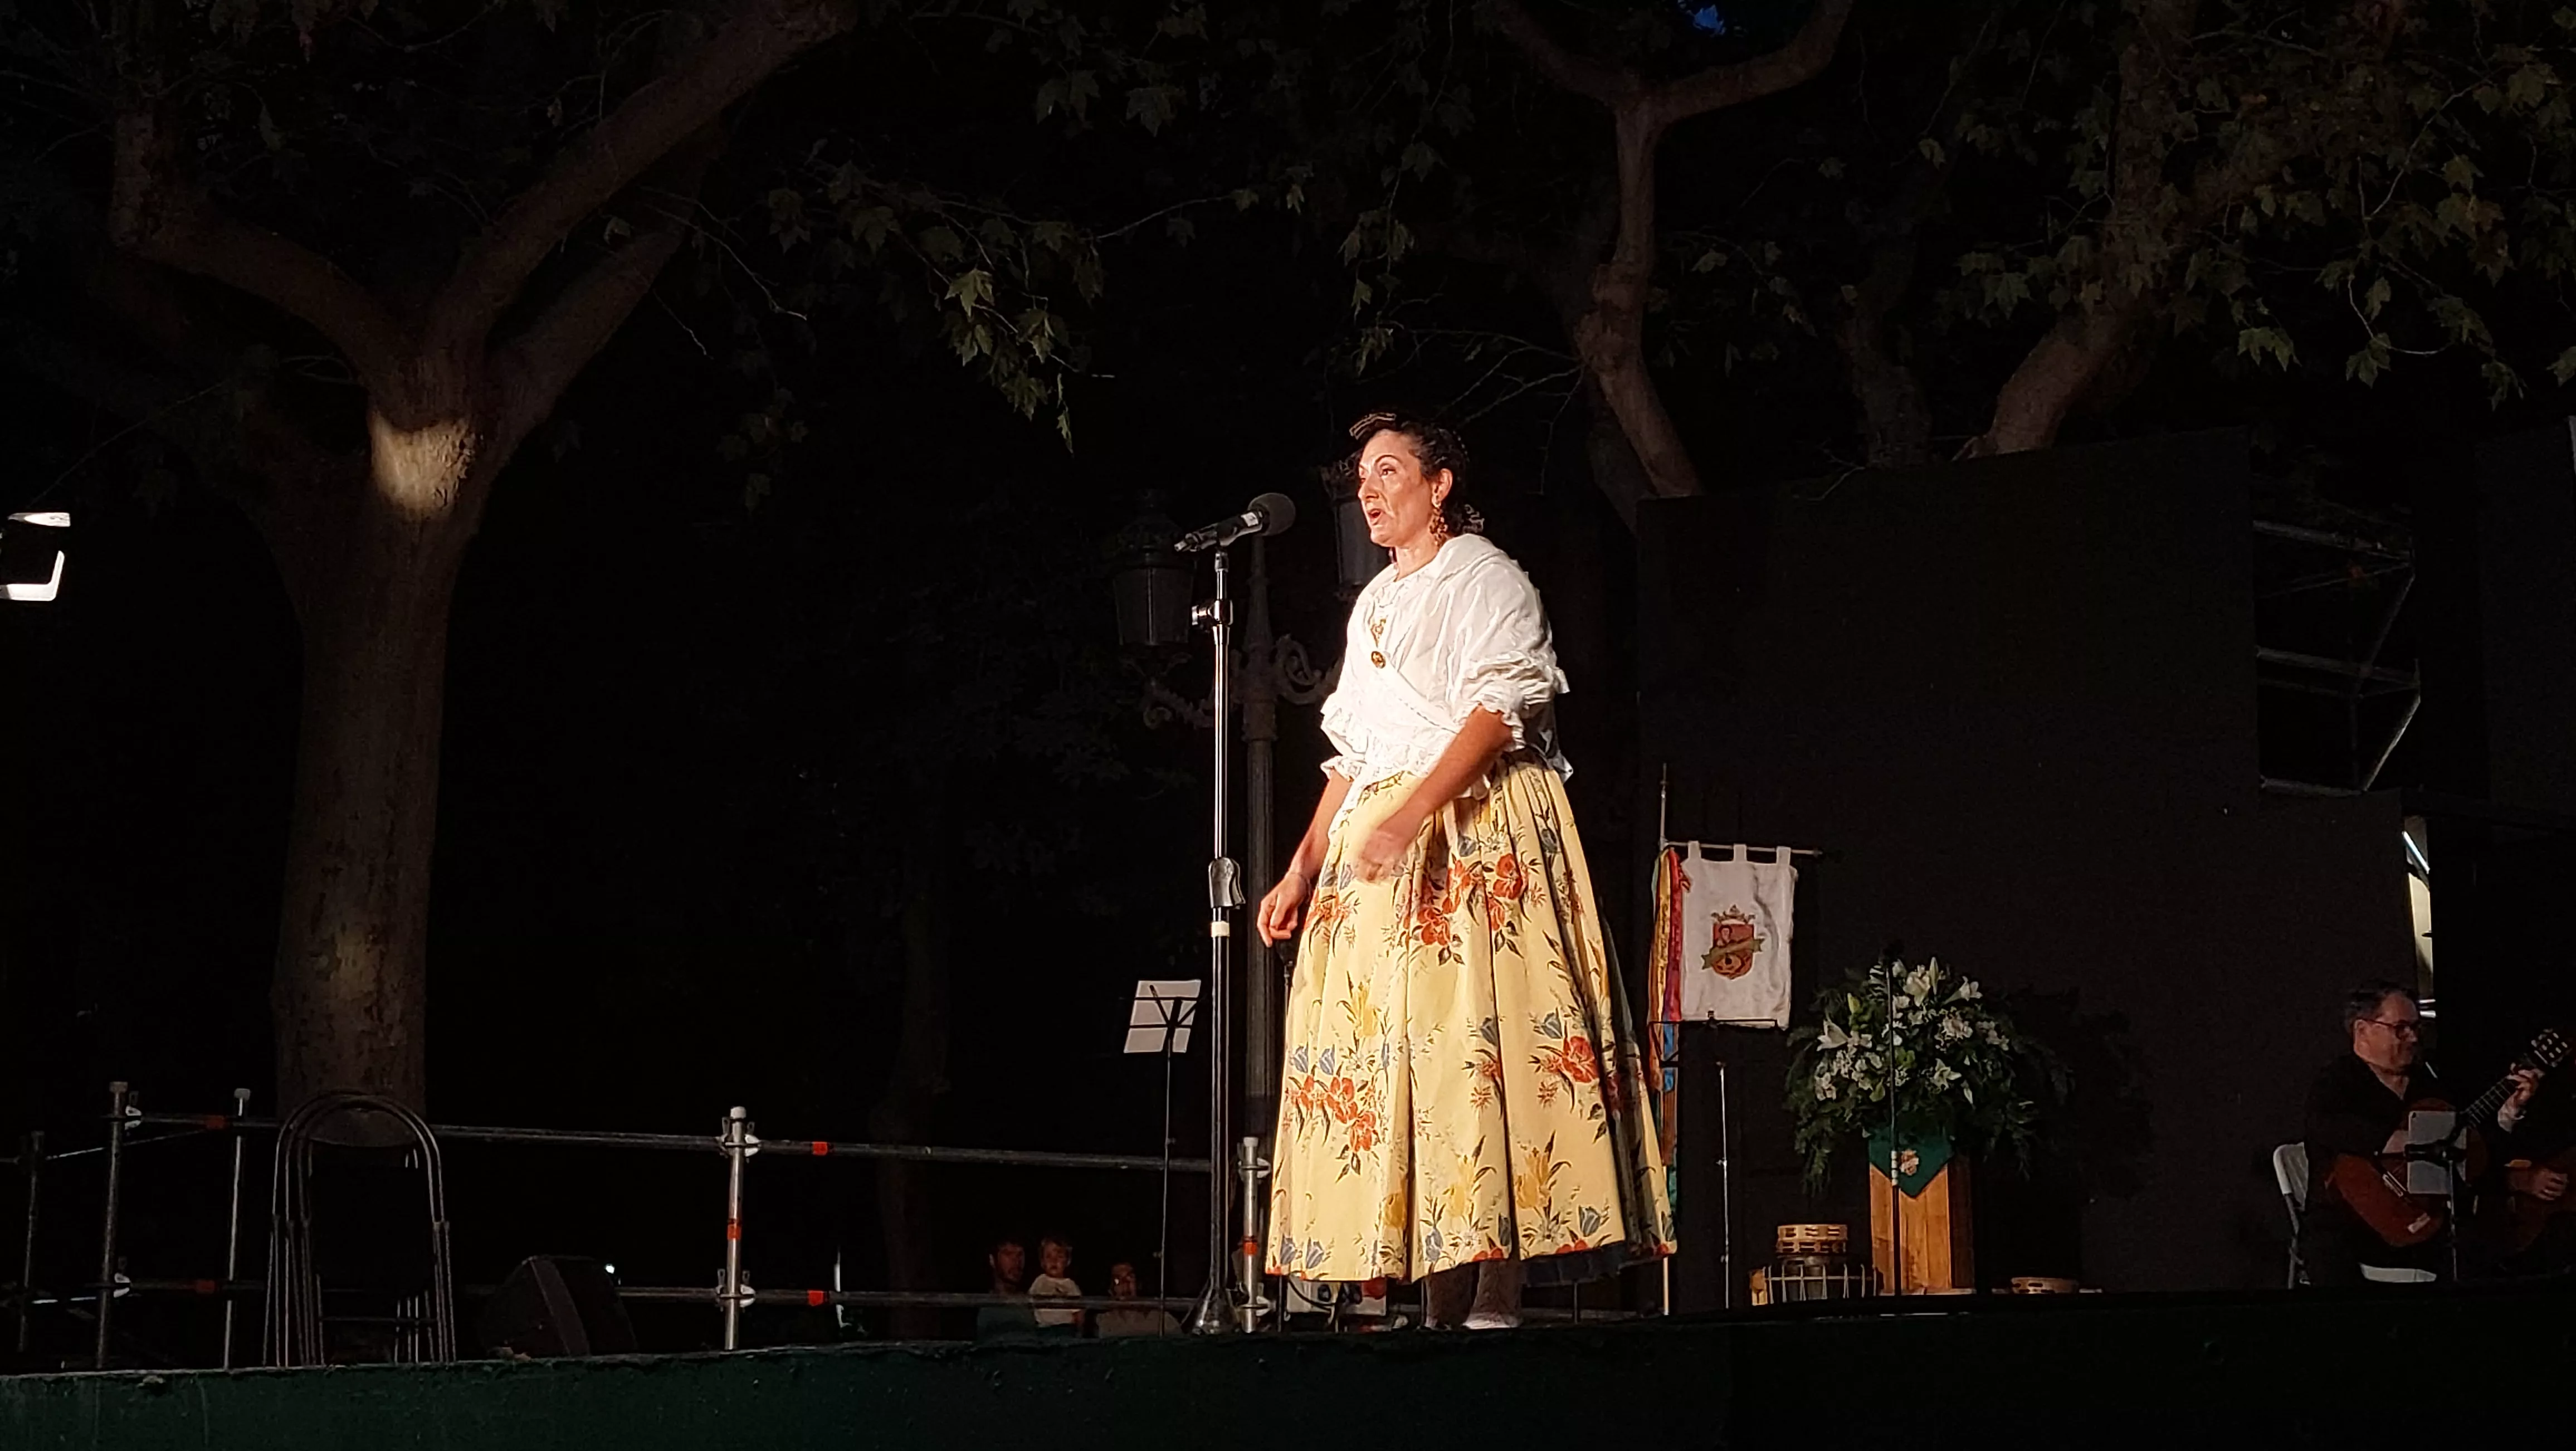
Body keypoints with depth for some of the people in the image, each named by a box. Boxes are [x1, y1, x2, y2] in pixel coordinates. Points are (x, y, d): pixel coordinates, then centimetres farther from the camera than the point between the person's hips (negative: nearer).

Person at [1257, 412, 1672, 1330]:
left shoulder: (1484, 577, 0)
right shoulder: (1374, 605, 23)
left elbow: (1500, 708, -15)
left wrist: (1410, 817, -26)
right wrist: (1302, 868, 15)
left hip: (1475, 828, -8)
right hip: (1375, 845, 8)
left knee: (1474, 1035, -16)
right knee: (1389, 1053, -1)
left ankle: (1497, 1297, -18)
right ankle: (1441, 1305, 0)